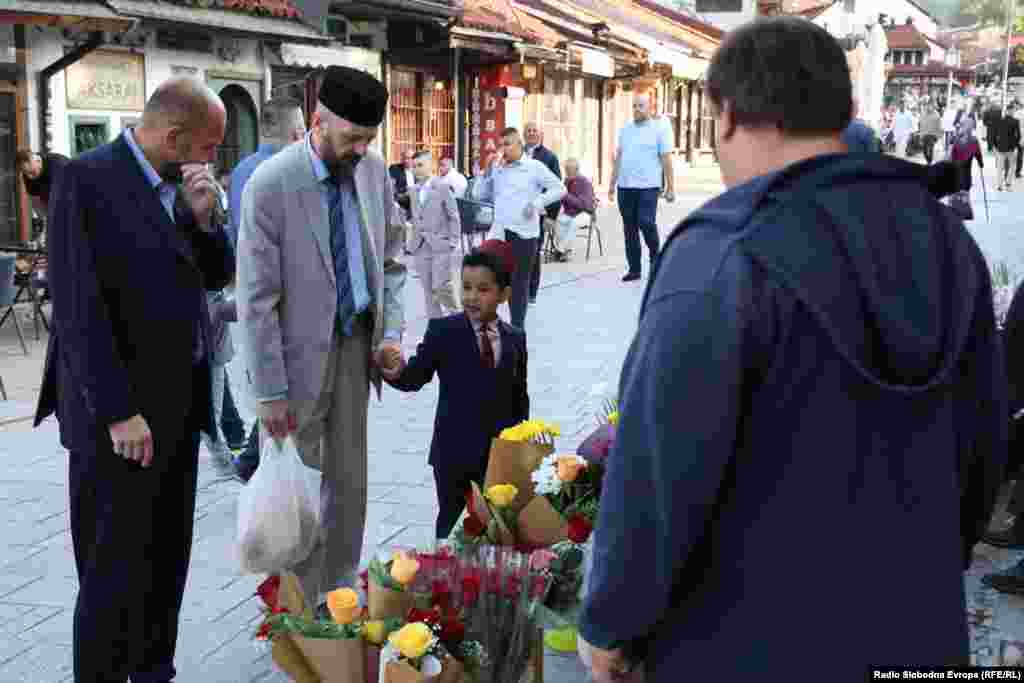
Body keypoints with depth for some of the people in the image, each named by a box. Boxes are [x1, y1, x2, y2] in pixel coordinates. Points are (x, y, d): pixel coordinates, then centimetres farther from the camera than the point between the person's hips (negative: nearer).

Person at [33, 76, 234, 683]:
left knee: (167, 559, 17)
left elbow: (217, 275, 11)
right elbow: (78, 307, -19)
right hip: (122, 412, -8)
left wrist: (204, 216, -7)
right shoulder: (87, 180, -14)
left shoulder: (182, 185, 9)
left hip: (180, 405, 8)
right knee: (119, 568, 0)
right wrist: (118, 413, -20)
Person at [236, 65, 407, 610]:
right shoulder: (270, 185, -17)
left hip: (357, 344, 5)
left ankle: (340, 595, 27)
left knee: (350, 480, 12)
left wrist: (391, 330, -1)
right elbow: (256, 298, -16)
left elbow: (391, 255, 12)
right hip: (300, 351, -5)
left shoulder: (373, 170, -1)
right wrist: (269, 391, -15)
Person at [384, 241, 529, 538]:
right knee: (450, 519, 10)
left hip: (501, 450, 3)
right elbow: (416, 378, -13)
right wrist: (397, 371, -34)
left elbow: (519, 396, 9)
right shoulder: (442, 331, -7)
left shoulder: (515, 338, 3)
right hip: (455, 450, -3)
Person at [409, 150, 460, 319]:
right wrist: (414, 241, 9)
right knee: (428, 290, 6)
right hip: (421, 247, 5)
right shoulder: (413, 191, 13)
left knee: (440, 286, -12)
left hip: (440, 244, -5)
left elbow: (454, 216, -3)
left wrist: (453, 241, -8)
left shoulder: (442, 187, -3)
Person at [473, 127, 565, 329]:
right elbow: (479, 194, 13)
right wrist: (488, 171, 1)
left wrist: (538, 202, -13)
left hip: (524, 233, -3)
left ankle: (517, 328, 16)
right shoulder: (497, 168, 11)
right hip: (499, 232, 3)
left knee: (520, 283, 6)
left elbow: (560, 189, 0)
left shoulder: (534, 167, 1)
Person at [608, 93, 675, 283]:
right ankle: (634, 269, 12)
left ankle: (654, 257, 11)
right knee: (629, 228, 6)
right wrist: (612, 183, 14)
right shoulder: (625, 129, 15)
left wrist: (670, 187, -7)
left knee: (646, 223, -14)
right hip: (625, 186, 5)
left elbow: (666, 160, -2)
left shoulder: (659, 130, 1)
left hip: (648, 186, -5)